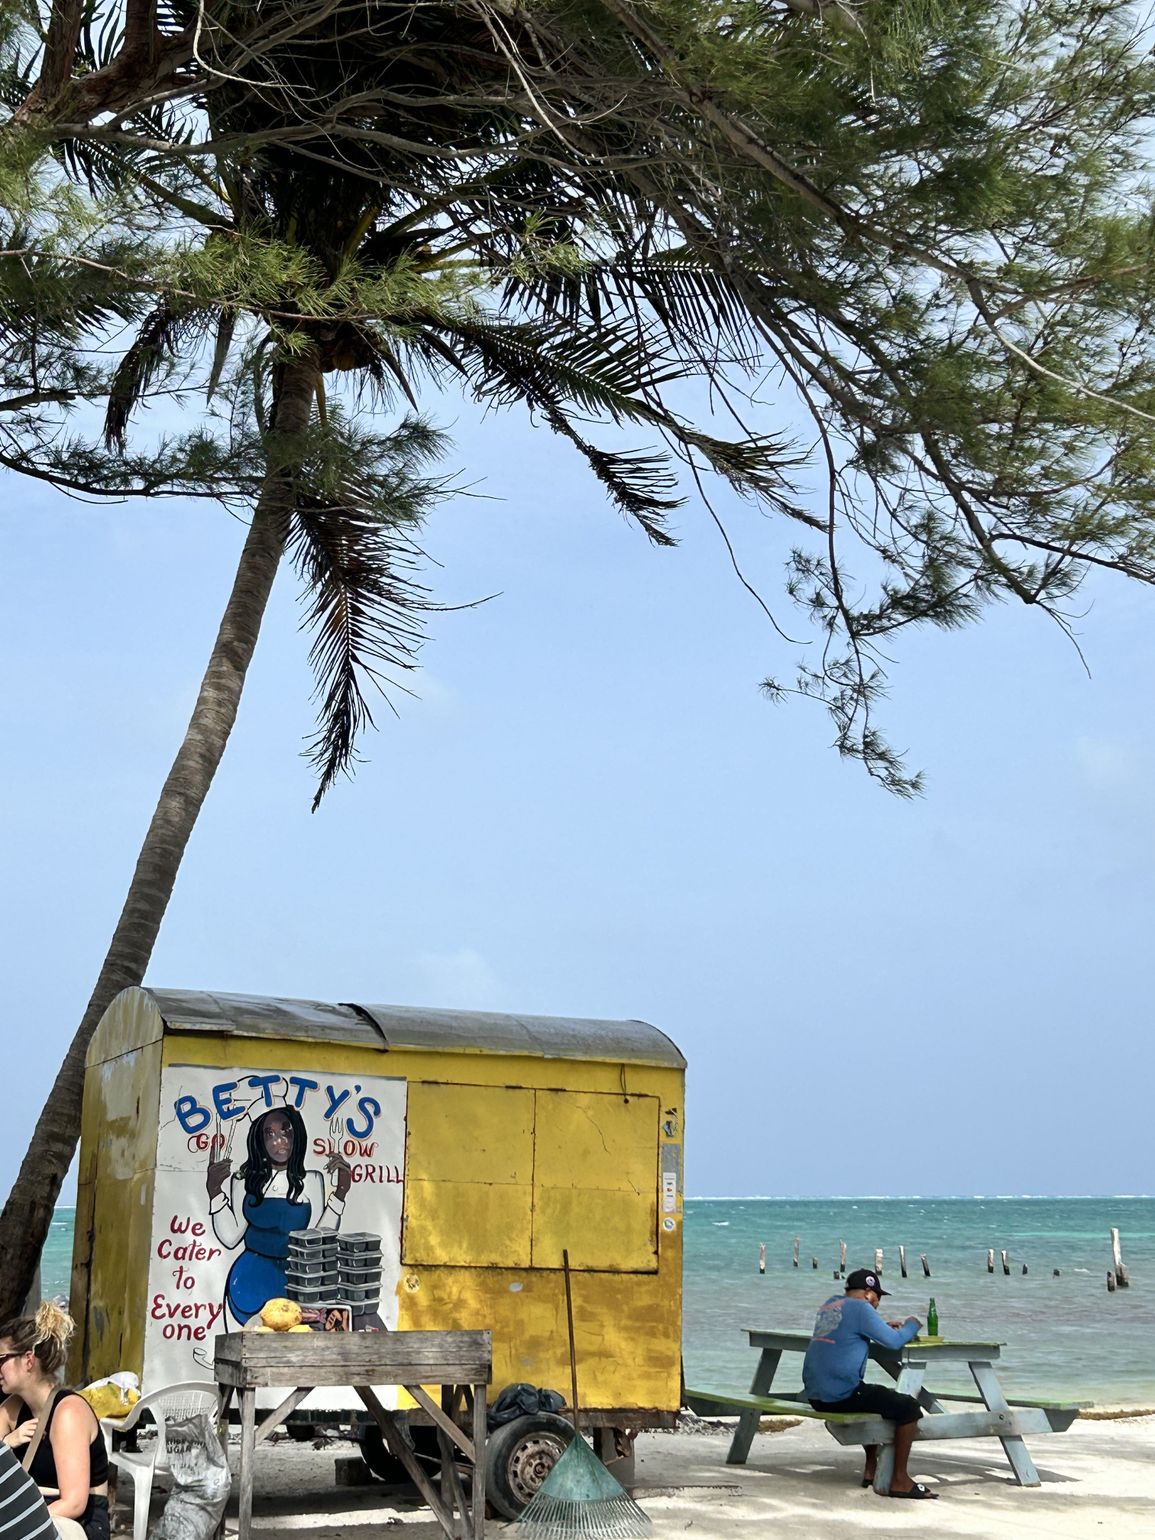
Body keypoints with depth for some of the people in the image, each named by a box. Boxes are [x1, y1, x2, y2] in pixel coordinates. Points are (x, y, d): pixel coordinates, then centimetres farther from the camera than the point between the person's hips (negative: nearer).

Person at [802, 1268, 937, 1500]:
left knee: (875, 1399, 33)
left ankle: (871, 1471, 33)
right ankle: (899, 1481, -1)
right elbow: (894, 1342, -10)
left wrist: (886, 1327, 20)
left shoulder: (831, 1304, 15)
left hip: (815, 1394, 9)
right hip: (840, 1395, -9)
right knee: (908, 1408, -3)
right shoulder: (860, 1308, -10)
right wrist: (912, 1325, 9)